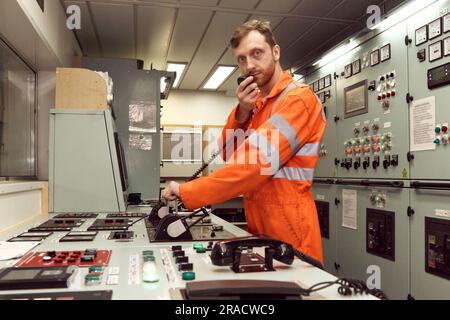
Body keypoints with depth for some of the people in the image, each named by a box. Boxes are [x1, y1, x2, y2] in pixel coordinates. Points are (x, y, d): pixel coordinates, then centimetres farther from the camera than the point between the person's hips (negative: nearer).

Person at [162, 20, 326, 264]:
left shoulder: (298, 98, -14)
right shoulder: (258, 102, 13)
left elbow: (257, 162, -25)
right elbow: (230, 154, 7)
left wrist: (187, 192, -21)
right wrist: (242, 114, -10)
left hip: (288, 233, -7)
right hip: (260, 227, 8)